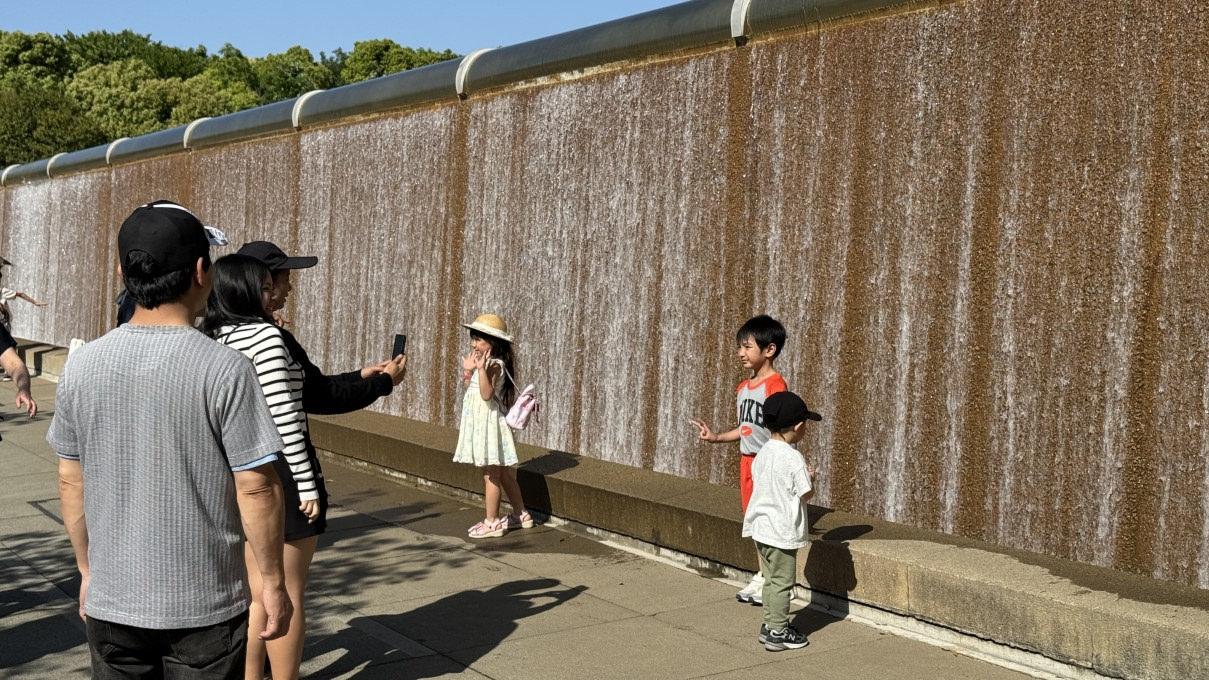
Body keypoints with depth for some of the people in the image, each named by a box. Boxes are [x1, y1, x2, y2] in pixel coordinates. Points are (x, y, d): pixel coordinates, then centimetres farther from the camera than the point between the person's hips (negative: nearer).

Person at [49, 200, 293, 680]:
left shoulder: (82, 365, -3)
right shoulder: (225, 370, -17)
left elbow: (72, 482, 5)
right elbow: (256, 489, -15)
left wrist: (88, 570, 18)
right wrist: (272, 581, -3)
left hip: (111, 603, 4)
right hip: (205, 605, -4)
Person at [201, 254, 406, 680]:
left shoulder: (212, 340, 8)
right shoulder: (265, 334, -15)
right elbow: (285, 417, -19)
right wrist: (308, 485, -16)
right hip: (279, 468, -7)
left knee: (259, 594, 18)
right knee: (288, 596, 5)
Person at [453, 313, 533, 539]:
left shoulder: (494, 365, -16)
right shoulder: (484, 363, 14)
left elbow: (486, 394, -28)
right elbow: (471, 390, 19)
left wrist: (481, 369, -35)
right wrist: (468, 371, 11)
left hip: (489, 422, -10)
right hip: (481, 422, 10)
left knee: (491, 474, -4)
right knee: (502, 473, 16)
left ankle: (491, 522, 2)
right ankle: (521, 514, 26)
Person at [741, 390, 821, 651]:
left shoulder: (763, 452, 4)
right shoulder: (792, 458, -20)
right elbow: (806, 493, -17)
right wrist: (809, 477, 4)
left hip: (761, 527, 8)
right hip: (782, 531, -8)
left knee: (771, 579, 19)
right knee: (782, 582, 3)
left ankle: (769, 625, 27)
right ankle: (778, 634, 10)